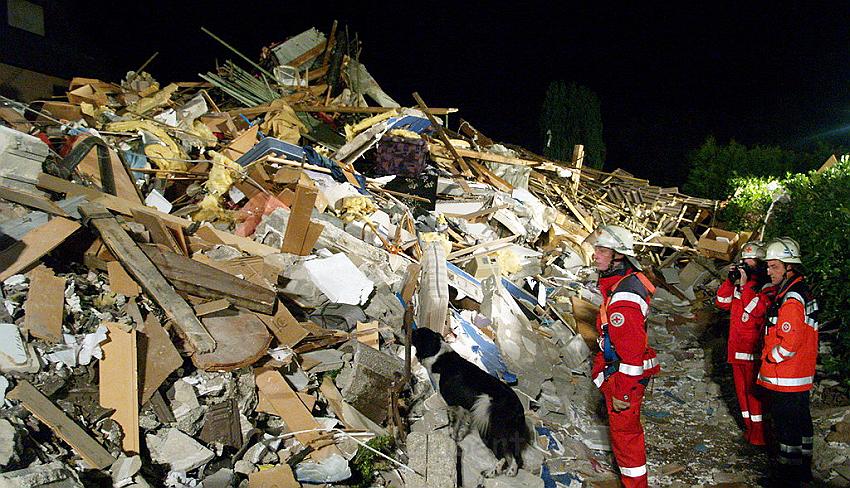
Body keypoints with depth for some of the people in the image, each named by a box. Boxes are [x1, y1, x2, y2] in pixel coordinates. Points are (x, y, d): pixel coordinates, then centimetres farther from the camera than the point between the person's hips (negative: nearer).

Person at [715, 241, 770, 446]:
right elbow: (722, 302, 10)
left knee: (754, 390, -2)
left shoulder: (767, 285, -9)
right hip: (737, 345, 8)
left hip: (754, 348, -8)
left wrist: (746, 285, -19)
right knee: (742, 388, 15)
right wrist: (731, 281, -2)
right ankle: (749, 428, 28)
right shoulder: (740, 281, 13)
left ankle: (759, 434, 8)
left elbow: (757, 310, -22)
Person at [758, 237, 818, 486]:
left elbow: (789, 342, -26)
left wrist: (768, 358, -12)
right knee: (801, 422, 20)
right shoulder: (803, 292, 11)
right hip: (801, 377, 10)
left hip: (785, 379, -10)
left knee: (787, 427, 1)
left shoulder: (791, 299, -22)